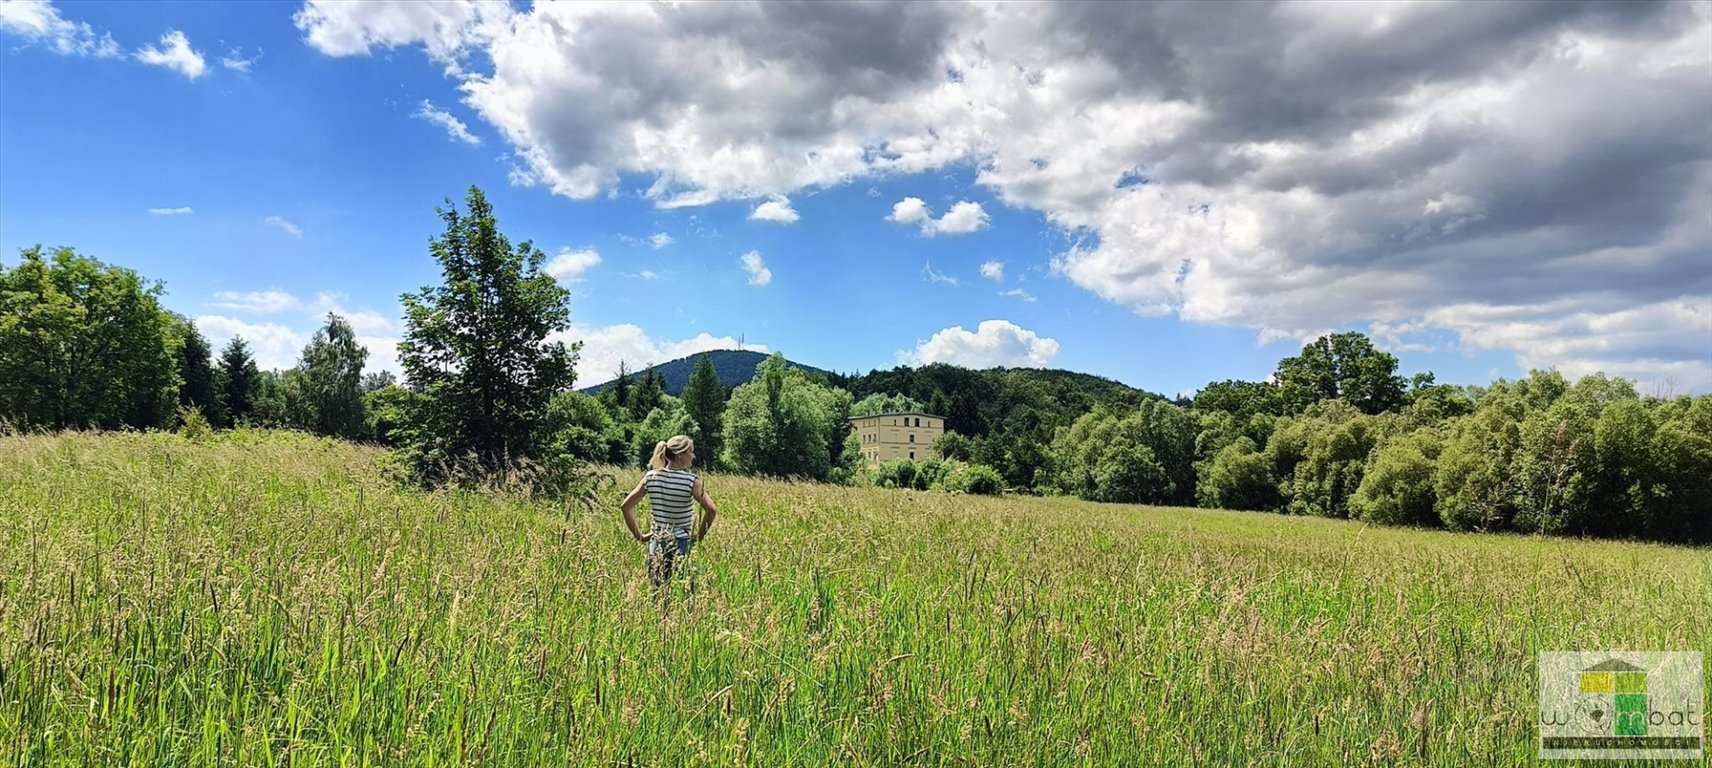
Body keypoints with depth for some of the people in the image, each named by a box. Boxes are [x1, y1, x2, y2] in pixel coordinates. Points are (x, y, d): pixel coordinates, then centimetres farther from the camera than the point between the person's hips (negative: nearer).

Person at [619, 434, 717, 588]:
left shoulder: (651, 477, 1)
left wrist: (639, 535, 7)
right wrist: (700, 535, -5)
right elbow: (711, 510, -20)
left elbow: (626, 506, 2)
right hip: (681, 543, -4)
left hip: (656, 542, 4)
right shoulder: (691, 480, -11)